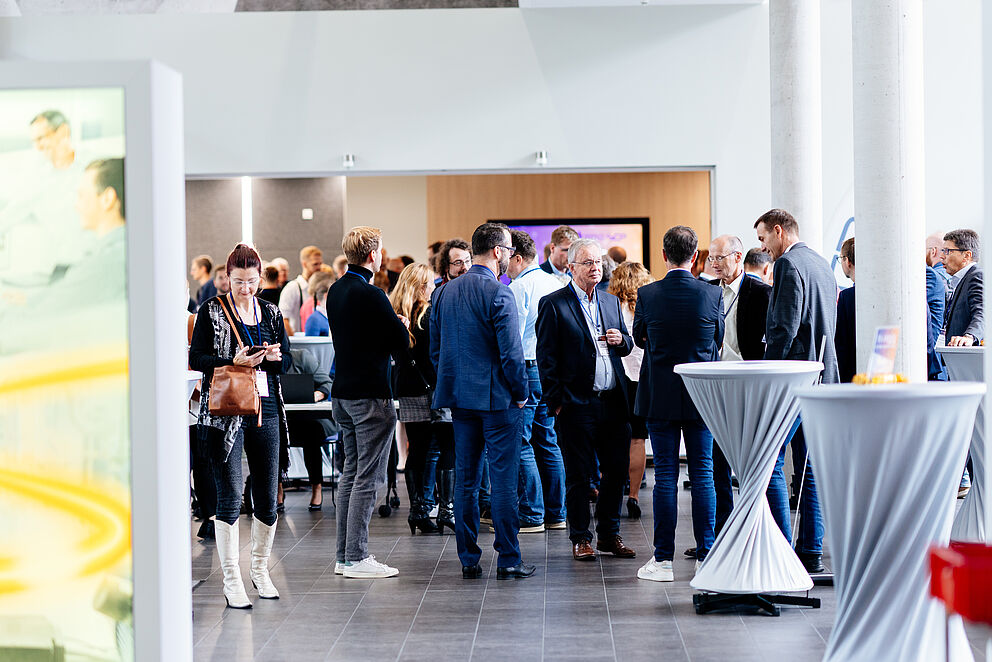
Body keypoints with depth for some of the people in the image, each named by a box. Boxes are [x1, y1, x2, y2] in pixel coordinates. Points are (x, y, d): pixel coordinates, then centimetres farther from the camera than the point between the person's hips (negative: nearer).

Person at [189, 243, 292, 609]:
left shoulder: (270, 312, 13)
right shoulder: (211, 311, 0)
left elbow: (288, 359, 14)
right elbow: (196, 360, -5)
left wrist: (274, 356, -9)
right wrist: (234, 362, -19)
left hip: (266, 410, 5)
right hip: (226, 411, -4)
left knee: (267, 496, 8)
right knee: (230, 496, -8)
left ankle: (260, 570, 25)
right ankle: (232, 580, -2)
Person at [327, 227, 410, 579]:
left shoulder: (336, 290, 10)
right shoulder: (370, 295, -17)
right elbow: (400, 341, -14)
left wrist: (391, 325, 13)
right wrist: (402, 324, 8)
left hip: (343, 391, 9)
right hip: (371, 394, -9)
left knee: (350, 474, 13)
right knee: (367, 477, -4)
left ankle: (344, 555, 16)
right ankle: (356, 558, -4)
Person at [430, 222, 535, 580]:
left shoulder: (444, 291, 8)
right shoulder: (498, 292, -14)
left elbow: (435, 349, 12)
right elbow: (511, 351, -16)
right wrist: (520, 393, -4)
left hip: (460, 398, 6)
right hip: (497, 399, -6)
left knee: (465, 479, 9)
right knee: (503, 478, -1)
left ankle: (468, 559, 11)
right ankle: (508, 559, 2)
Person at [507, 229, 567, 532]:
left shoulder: (518, 288, -13)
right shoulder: (554, 284, 11)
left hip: (525, 370, -8)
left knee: (521, 446, -3)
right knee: (548, 443, 13)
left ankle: (532, 516, -4)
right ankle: (555, 513, 17)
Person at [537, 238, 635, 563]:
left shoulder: (611, 301, 15)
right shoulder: (553, 304, -3)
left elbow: (627, 345, 22)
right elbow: (545, 356, -5)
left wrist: (621, 339, -3)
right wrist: (555, 401, -9)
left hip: (613, 401, 5)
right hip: (577, 403, -5)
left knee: (617, 469, 7)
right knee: (579, 474, 2)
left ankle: (609, 534, 20)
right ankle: (580, 538, 13)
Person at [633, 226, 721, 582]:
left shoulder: (647, 295, -9)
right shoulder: (713, 294, -7)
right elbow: (718, 340, 7)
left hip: (660, 395, -1)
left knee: (665, 476, 3)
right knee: (702, 475, 6)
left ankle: (663, 560, 4)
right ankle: (706, 557, 8)